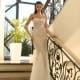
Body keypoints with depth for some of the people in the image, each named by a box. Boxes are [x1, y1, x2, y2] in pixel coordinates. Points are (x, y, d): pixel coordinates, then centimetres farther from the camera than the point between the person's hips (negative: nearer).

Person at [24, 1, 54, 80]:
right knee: (39, 52, -9)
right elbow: (25, 26, 2)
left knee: (44, 53, 1)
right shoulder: (32, 15, 2)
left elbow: (46, 27, 14)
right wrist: (30, 34, -7)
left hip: (43, 35, 4)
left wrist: (50, 34, 0)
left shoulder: (44, 16, 12)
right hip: (36, 35, -3)